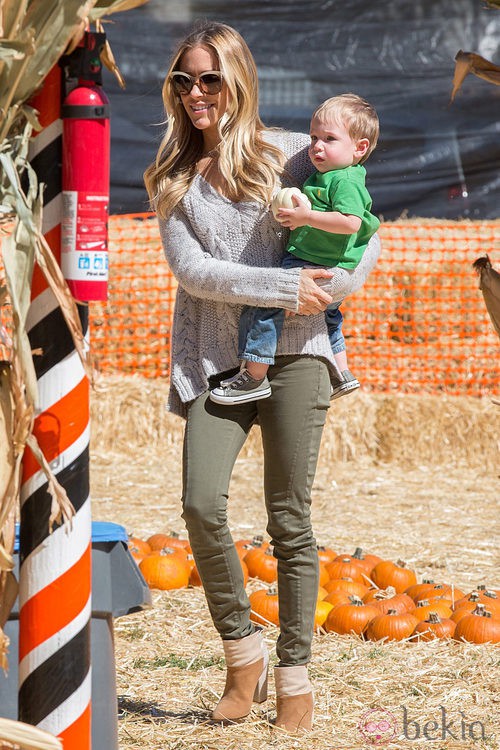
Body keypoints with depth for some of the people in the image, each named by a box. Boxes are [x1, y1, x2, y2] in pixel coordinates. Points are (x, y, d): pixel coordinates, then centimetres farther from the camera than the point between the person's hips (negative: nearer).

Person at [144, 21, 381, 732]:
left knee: (290, 521, -1)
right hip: (213, 359, 1)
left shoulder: (290, 153, 5)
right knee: (201, 504, -15)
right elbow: (191, 269, -3)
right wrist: (283, 287, -13)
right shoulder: (172, 177, 9)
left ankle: (295, 678, 8)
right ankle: (242, 653, 4)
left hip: (292, 354, -1)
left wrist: (342, 279, -5)